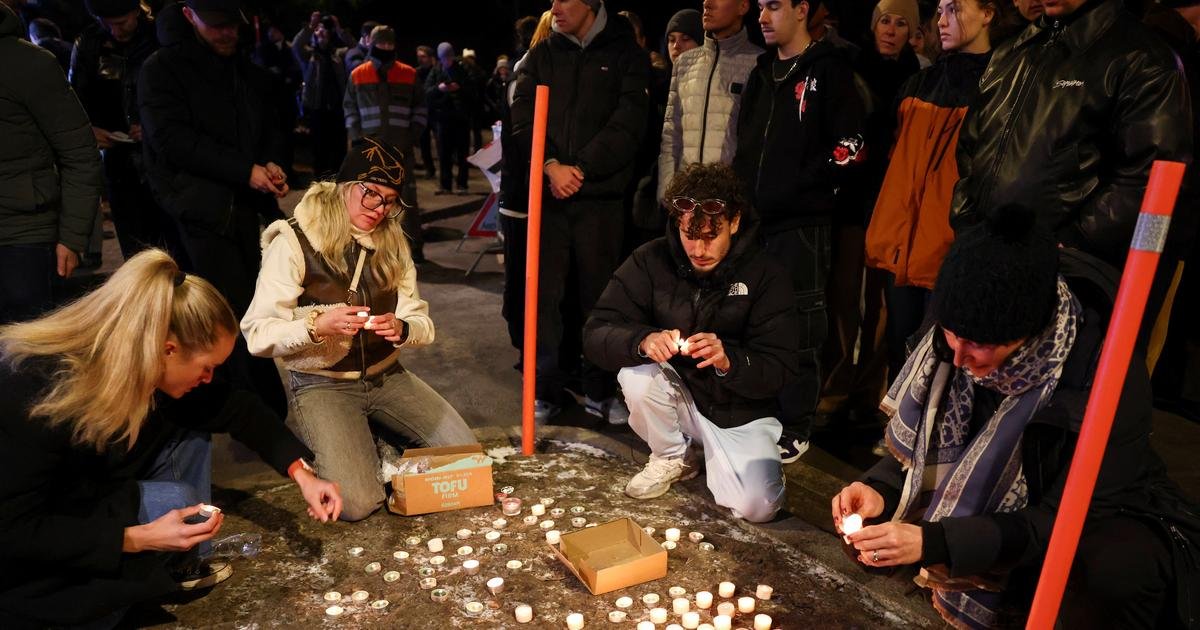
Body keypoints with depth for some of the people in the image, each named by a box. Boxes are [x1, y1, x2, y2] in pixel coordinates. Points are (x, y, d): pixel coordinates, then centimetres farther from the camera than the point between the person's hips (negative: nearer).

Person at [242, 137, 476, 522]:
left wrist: (402, 328, -21)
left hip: (386, 377, 5)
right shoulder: (293, 241, -12)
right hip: (321, 385, -4)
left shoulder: (392, 243, 4)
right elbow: (256, 334, -15)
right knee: (357, 502, -21)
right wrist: (317, 325, -34)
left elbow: (422, 323, 3)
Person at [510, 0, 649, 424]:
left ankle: (600, 391, 17)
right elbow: (523, 120, 3)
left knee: (600, 294, 3)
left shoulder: (626, 54, 7)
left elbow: (627, 125, -4)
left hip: (601, 195, -2)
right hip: (547, 195, 2)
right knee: (545, 294, 3)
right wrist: (551, 165, -13)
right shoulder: (541, 56, 14)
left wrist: (581, 169, -12)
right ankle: (546, 390, 15)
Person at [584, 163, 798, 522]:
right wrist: (643, 341, -38)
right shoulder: (650, 261, -12)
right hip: (680, 397, 2)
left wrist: (728, 360, -38)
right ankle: (674, 456, 2)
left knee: (756, 507, -21)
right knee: (636, 375, -29)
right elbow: (596, 334, -16)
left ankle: (715, 453, 13)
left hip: (741, 412, -2)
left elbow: (779, 371, -16)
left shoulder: (766, 276, -14)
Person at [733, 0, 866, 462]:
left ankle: (795, 429, 12)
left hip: (801, 223, -6)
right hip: (753, 218, 7)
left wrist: (797, 189, -11)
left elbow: (848, 147, -10)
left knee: (798, 328, 0)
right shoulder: (761, 72, 19)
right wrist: (743, 191, 8)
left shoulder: (829, 71, -2)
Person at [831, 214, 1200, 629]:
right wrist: (881, 489, -24)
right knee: (871, 523, -8)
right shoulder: (962, 338, -18)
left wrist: (933, 542, -39)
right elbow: (927, 441, -4)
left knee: (1118, 570, -37)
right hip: (1002, 507, 6)